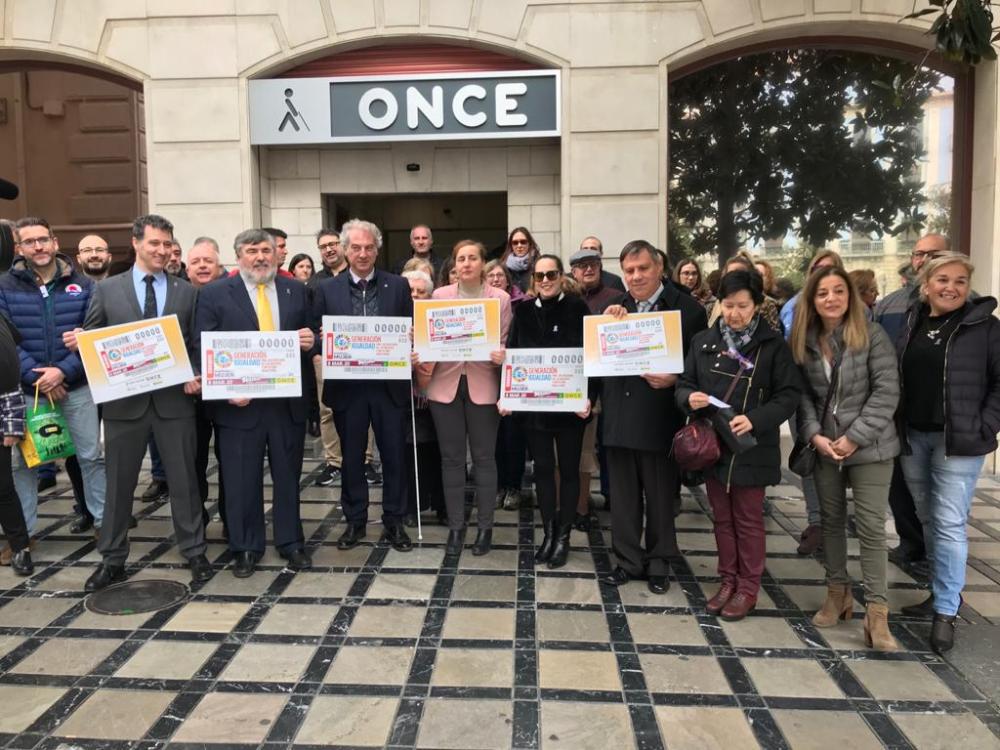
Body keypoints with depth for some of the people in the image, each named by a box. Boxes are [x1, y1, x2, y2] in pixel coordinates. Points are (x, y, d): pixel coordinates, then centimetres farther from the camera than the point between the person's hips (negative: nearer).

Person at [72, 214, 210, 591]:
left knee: (184, 480, 7)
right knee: (118, 483, 11)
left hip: (175, 400, 0)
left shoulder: (187, 291, 5)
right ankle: (113, 559, 26)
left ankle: (194, 552, 21)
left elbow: (198, 344, 5)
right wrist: (77, 341, -17)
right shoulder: (106, 289, 4)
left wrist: (196, 375, -11)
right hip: (124, 401, 0)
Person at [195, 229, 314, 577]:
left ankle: (291, 543, 27)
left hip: (289, 399, 2)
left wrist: (309, 340, -12)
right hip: (239, 400, -2)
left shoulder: (296, 290, 7)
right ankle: (245, 548, 24)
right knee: (241, 480, 8)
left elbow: (309, 336, 13)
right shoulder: (214, 294, 0)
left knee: (288, 476, 13)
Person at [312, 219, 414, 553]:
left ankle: (393, 521, 22)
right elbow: (318, 337, 3)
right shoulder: (327, 290, 4)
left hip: (389, 384, 0)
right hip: (347, 386, 1)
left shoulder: (398, 286, 3)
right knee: (351, 457, 11)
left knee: (394, 455, 7)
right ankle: (355, 521, 27)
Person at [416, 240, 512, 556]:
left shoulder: (500, 298, 0)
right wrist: (423, 365, -13)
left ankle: (485, 526, 19)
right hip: (445, 384, 2)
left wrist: (501, 357, -20)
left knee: (484, 457, 6)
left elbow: (504, 343, 1)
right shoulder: (439, 295, 5)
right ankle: (455, 526, 21)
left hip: (483, 386, -1)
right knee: (451, 457, 8)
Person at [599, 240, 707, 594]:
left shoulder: (688, 309, -4)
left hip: (660, 419, -3)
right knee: (623, 496, 13)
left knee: (660, 497, 11)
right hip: (619, 416, 4)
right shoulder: (613, 309, 9)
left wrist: (674, 380, -19)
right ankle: (628, 560, 27)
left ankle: (658, 562, 28)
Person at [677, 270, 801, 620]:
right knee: (722, 518, 14)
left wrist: (755, 419, -24)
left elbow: (790, 394, -9)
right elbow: (684, 384, 7)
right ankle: (728, 582, 29)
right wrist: (689, 398, -17)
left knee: (748, 520, 8)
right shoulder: (703, 341, 5)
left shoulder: (773, 345, -6)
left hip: (751, 448, -4)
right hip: (712, 445, 4)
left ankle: (748, 588, 22)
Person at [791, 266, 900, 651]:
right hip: (823, 447, 4)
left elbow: (887, 391, -12)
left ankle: (876, 612, 5)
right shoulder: (804, 340, 2)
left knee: (870, 527, -3)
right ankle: (838, 593, 29)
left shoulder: (872, 334, -9)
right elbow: (803, 394, 2)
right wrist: (814, 435, -11)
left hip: (869, 446, -4)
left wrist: (855, 437, -16)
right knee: (831, 521, 13)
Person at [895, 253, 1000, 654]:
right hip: (913, 437, 5)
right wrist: (896, 426, 5)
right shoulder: (911, 324, 7)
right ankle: (942, 592, 30)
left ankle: (946, 611, 6)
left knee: (949, 524, -4)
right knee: (929, 520, 14)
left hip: (958, 440, -5)